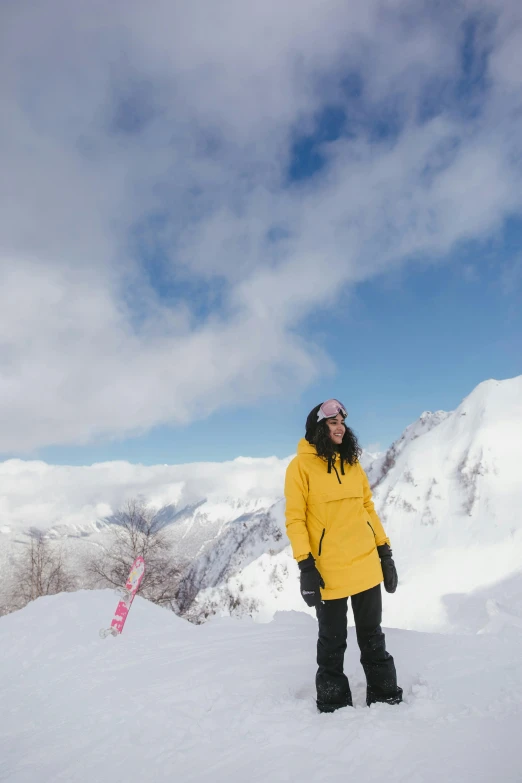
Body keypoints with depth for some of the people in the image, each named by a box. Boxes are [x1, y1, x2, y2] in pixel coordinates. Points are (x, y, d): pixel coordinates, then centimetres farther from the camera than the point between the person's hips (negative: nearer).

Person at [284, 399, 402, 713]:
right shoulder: (301, 466, -8)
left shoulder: (352, 463, 8)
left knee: (372, 636, 18)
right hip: (329, 571, -4)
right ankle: (334, 702, 28)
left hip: (366, 564, 5)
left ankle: (384, 695, 34)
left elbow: (368, 508, 12)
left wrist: (385, 551, 9)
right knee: (333, 641, 10)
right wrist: (305, 565, -15)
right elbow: (295, 518, -10)